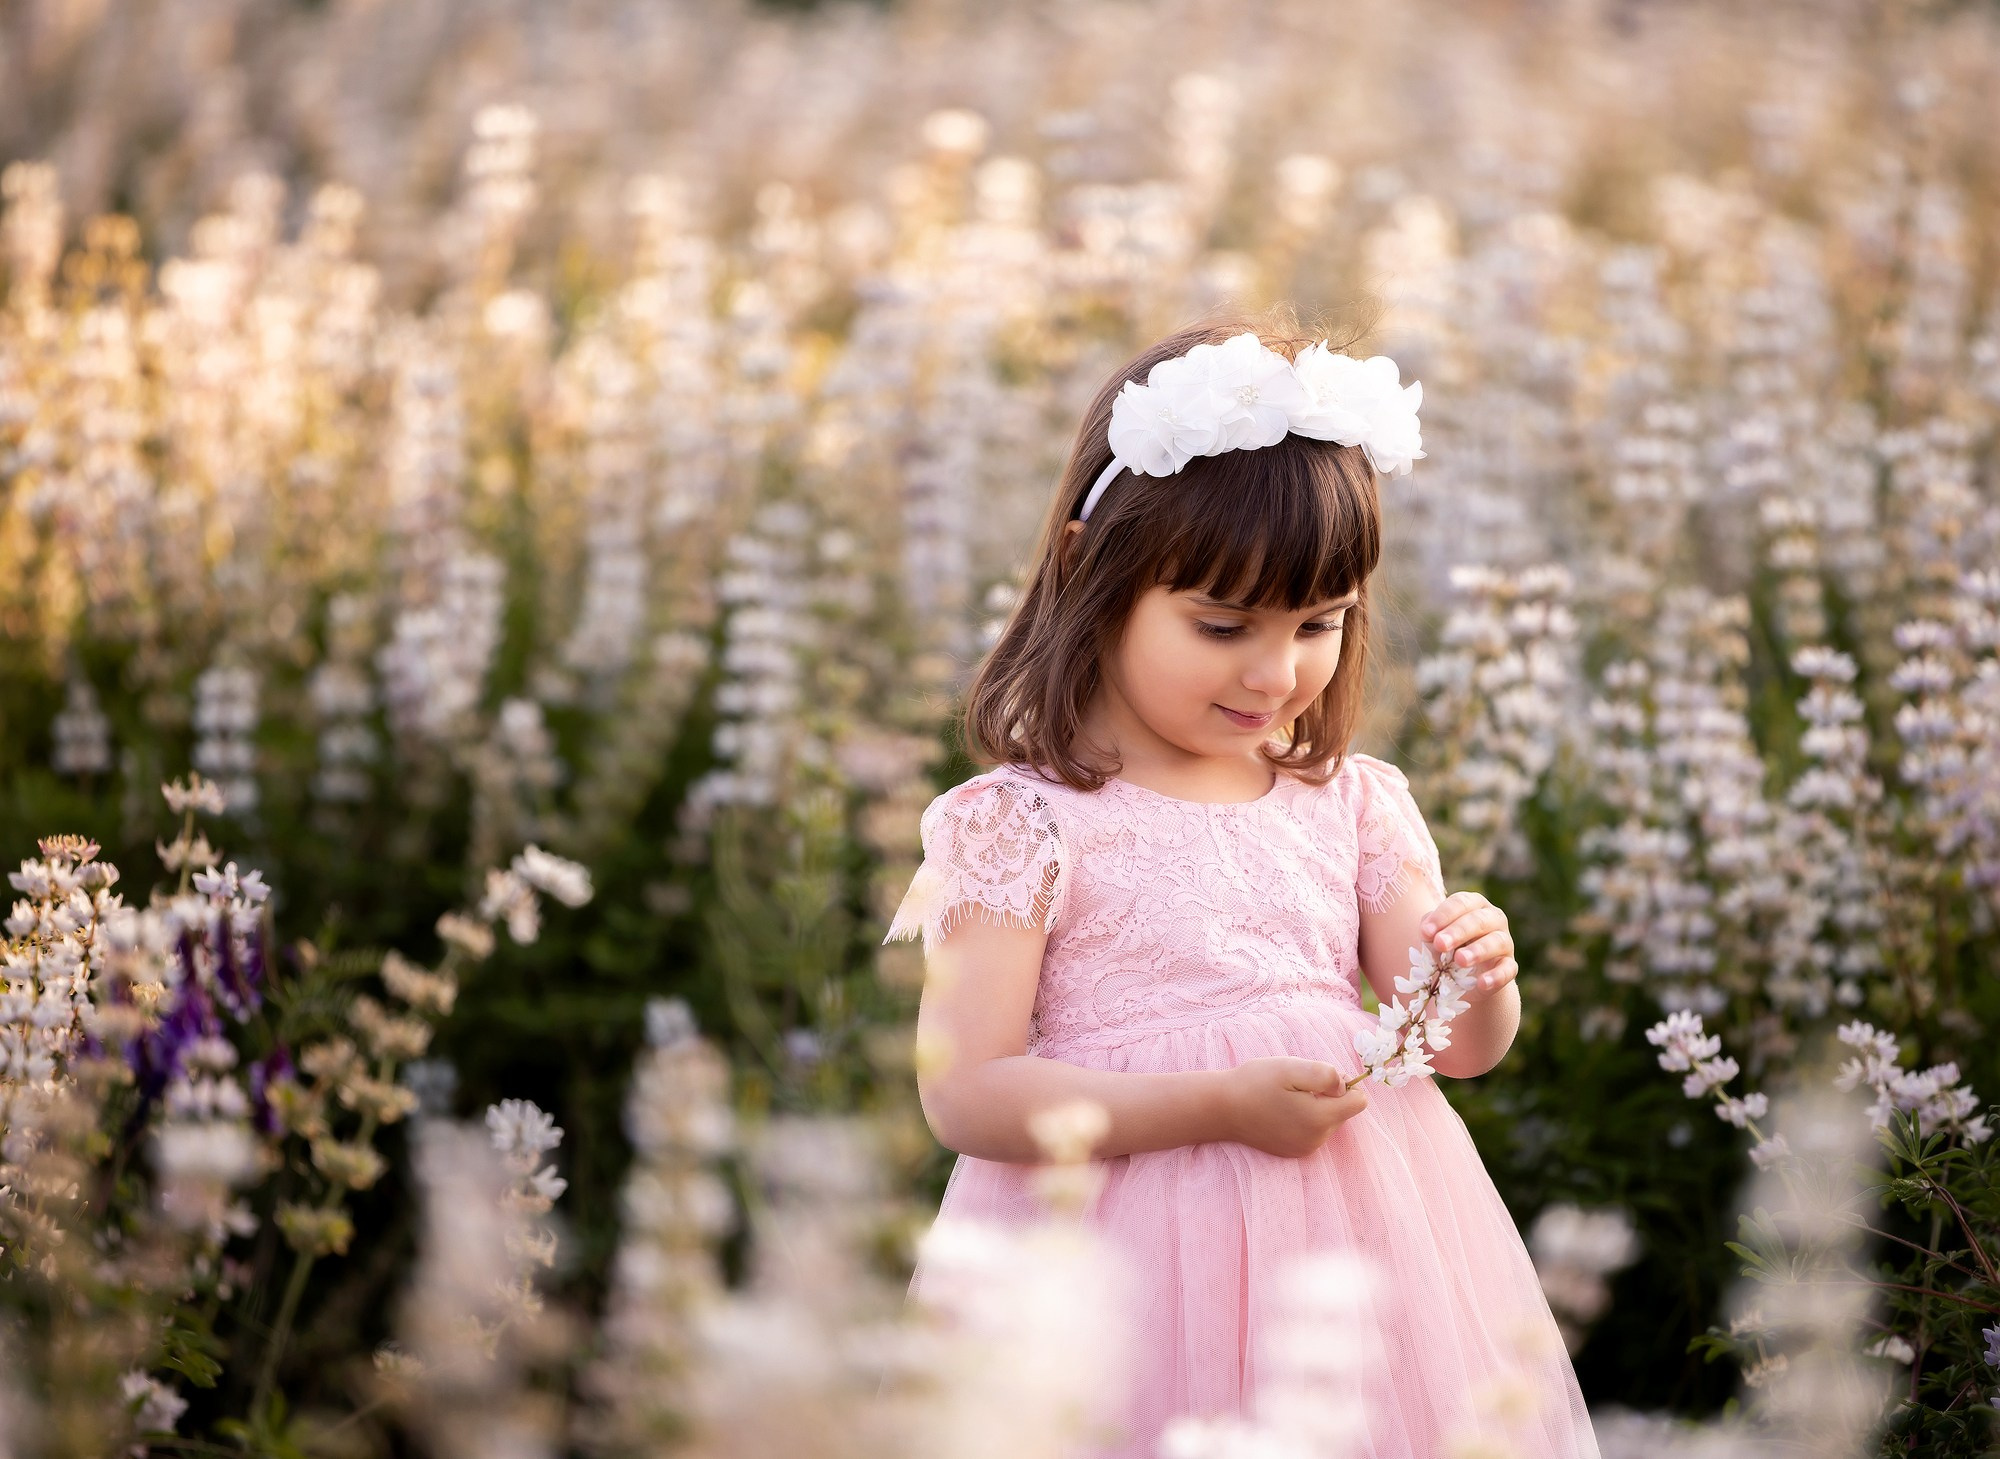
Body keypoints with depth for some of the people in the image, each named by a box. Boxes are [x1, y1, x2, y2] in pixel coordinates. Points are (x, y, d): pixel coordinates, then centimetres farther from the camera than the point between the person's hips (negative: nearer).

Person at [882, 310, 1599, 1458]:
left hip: (1355, 1243, 4)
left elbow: (1464, 1049, 10)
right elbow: (965, 1094, -14)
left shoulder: (1354, 802, 7)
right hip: (1138, 1268, -4)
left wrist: (1478, 981, -14)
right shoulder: (1026, 821, -8)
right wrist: (1217, 1106, -22)